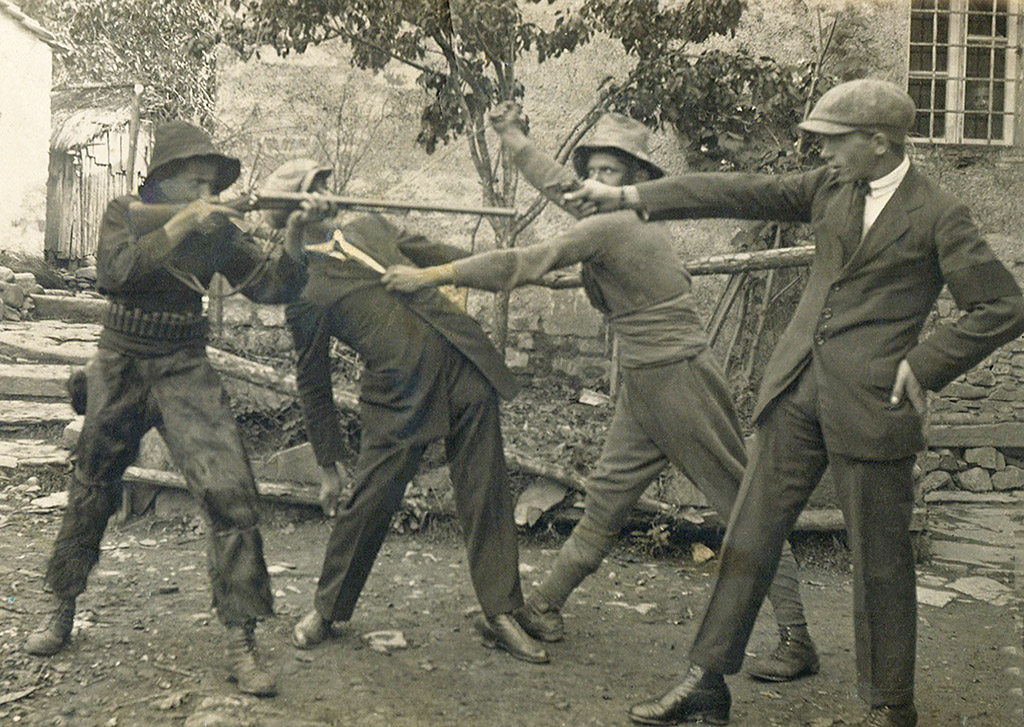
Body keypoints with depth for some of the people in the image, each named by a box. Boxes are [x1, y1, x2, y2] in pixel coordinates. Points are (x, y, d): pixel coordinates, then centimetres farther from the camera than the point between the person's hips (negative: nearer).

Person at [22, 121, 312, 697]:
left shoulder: (217, 229, 1)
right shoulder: (125, 215, -2)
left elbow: (271, 286, -5)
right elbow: (113, 274, -21)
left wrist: (298, 241, -23)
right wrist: (175, 229, -30)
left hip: (186, 373, 0)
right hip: (120, 368, 0)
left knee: (230, 492, -15)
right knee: (91, 492, 11)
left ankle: (242, 642, -10)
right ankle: (63, 615, 32)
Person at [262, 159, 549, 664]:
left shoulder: (368, 226, 17)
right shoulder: (300, 289, 1)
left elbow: (433, 254, 27)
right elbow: (313, 384, 5)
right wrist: (328, 467, 8)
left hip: (461, 363, 5)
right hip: (400, 391, -5)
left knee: (486, 494, 4)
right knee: (369, 503, 0)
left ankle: (499, 615, 15)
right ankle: (327, 608, 25)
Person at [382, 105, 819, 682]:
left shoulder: (612, 225, -17)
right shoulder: (625, 215, 11)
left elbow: (522, 266, -17)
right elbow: (559, 183, 29)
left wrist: (432, 275, -12)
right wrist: (513, 138, 37)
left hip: (680, 379, -9)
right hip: (643, 384, 9)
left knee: (745, 507, -2)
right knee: (608, 498, 13)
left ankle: (798, 640, 6)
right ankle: (547, 607, 22)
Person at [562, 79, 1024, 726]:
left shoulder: (938, 215, -5)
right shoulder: (830, 187, 11)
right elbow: (743, 193, 9)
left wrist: (925, 363, -10)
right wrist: (630, 197, 7)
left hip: (871, 403, -5)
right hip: (799, 391, 6)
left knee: (881, 564, 4)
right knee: (751, 534, 6)